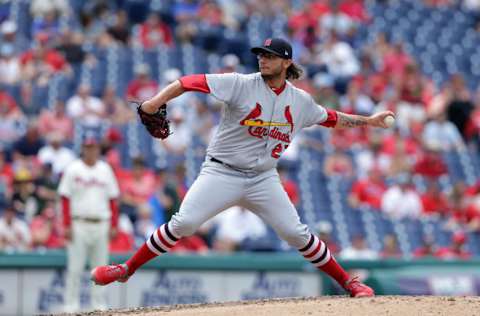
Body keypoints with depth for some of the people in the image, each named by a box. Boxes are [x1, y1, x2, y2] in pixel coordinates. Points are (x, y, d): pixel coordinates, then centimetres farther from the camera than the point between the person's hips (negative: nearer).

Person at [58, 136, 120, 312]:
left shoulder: (105, 170, 11)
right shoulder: (73, 170, 1)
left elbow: (112, 199, 12)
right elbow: (65, 198, -2)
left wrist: (114, 225, 4)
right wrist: (67, 225, -10)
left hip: (101, 224, 3)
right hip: (78, 224, -3)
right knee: (75, 268, -4)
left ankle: (99, 305, 10)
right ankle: (71, 305, 1)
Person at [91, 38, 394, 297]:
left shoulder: (301, 100, 4)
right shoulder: (241, 84, -10)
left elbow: (331, 118, 23)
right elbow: (190, 82, -17)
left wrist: (367, 121, 23)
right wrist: (157, 101, -31)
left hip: (264, 178, 3)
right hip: (222, 173, -3)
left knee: (296, 233, -3)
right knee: (183, 224, -17)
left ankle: (347, 281, 11)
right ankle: (126, 269, -6)